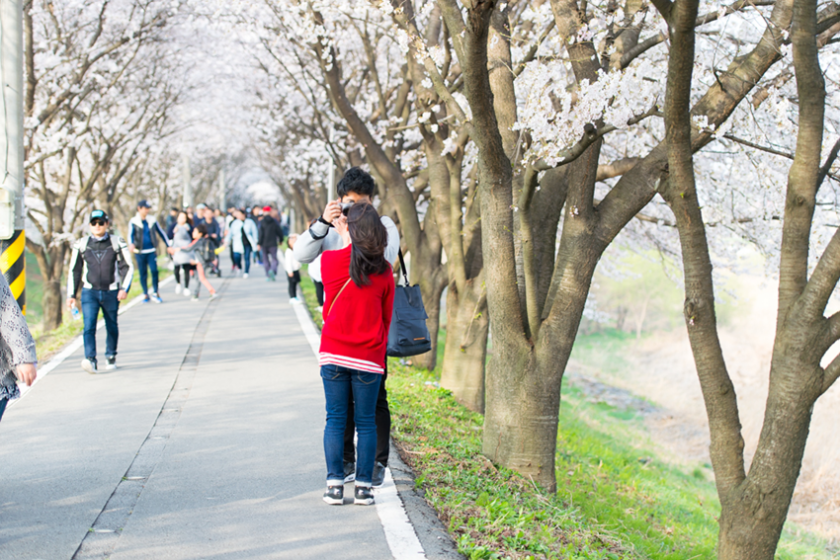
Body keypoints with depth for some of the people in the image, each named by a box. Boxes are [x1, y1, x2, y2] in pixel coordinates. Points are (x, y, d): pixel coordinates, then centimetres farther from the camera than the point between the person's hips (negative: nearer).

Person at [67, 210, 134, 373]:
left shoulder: (117, 243, 2)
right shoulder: (81, 244, 5)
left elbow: (127, 267, 2)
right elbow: (74, 271, 12)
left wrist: (124, 288, -11)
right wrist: (71, 295, 10)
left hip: (111, 292, 0)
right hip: (89, 292, 0)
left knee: (112, 327, 10)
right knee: (89, 326, -15)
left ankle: (111, 357, 29)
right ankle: (90, 360, -22)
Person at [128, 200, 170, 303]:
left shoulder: (152, 220, 6)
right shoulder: (133, 222, -1)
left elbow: (161, 232, 14)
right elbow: (131, 234, -14)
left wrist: (169, 245, 14)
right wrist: (131, 244, -35)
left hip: (151, 251, 1)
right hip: (140, 252, -1)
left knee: (154, 270, -11)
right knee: (143, 273, 5)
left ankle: (155, 293, -1)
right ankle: (146, 295, 15)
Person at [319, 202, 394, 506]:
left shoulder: (330, 260, -5)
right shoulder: (383, 270, -3)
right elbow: (387, 316, 6)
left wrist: (346, 238, 23)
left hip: (333, 354, 0)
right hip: (369, 358, 0)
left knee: (335, 419, 7)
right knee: (366, 422, 7)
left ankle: (334, 485, 4)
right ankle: (364, 486, 6)